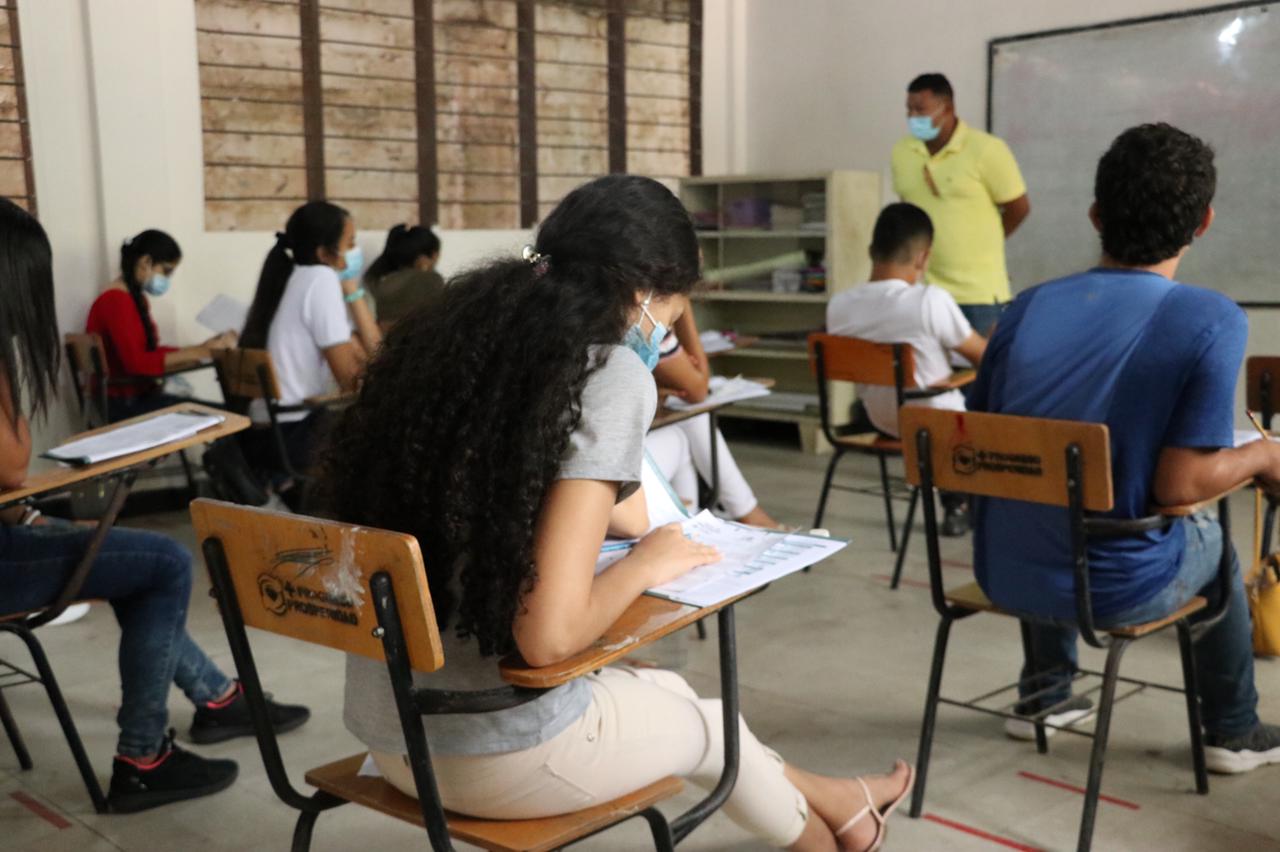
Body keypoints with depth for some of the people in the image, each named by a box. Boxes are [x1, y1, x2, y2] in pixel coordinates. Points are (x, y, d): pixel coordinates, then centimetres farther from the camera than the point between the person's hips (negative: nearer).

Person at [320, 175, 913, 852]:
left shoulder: (458, 338, 2)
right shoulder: (611, 375, -19)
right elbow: (549, 635, -25)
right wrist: (647, 564, -8)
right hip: (498, 754, -7)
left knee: (662, 692, 29)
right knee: (706, 718, 23)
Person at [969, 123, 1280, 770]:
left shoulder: (1029, 306, -2)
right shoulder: (1212, 321, -15)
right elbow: (1179, 485, -19)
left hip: (1003, 572, 4)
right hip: (1112, 590, -3)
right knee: (1212, 537, 29)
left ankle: (1043, 693, 47)